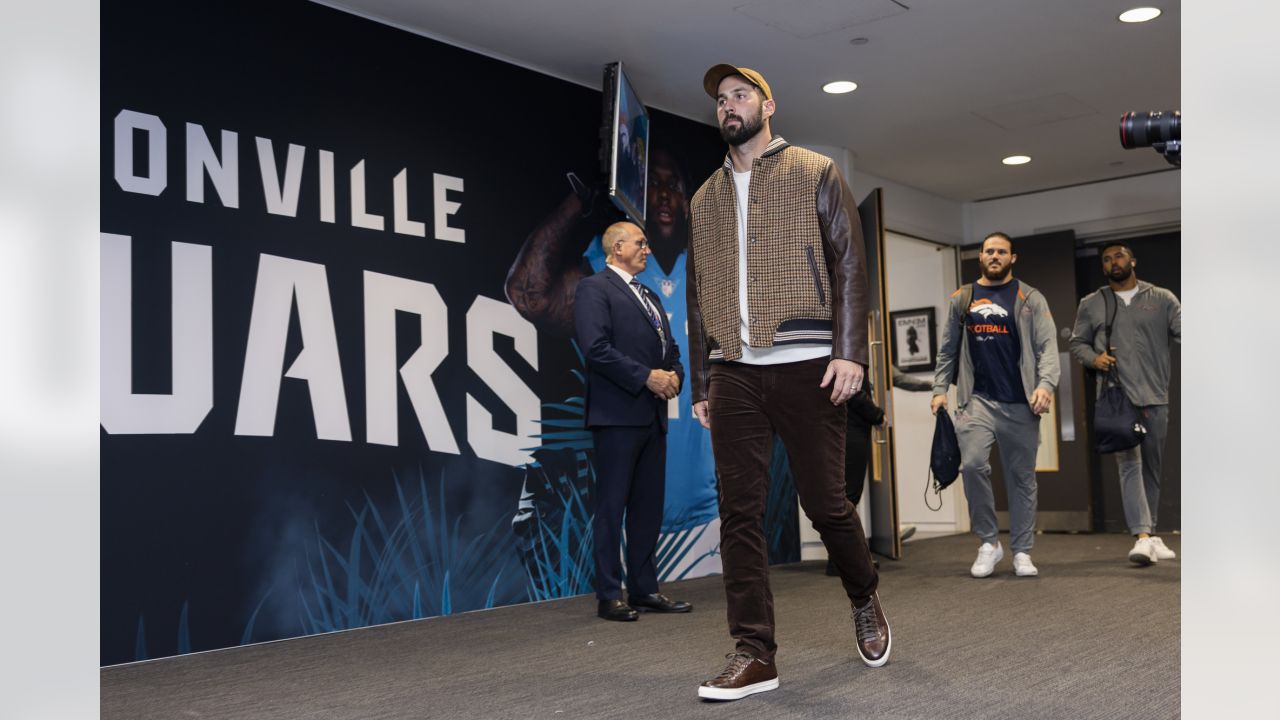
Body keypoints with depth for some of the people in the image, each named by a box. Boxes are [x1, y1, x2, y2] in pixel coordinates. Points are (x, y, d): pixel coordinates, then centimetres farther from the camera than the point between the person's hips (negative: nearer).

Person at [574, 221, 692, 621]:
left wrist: (674, 375, 0)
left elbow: (670, 348, 22)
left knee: (648, 506, 9)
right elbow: (596, 348, -15)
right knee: (612, 505, -3)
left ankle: (644, 589, 16)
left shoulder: (650, 296, 23)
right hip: (618, 413, -8)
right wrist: (646, 377, -16)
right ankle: (609, 596, 2)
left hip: (653, 415, 8)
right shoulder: (594, 288, -3)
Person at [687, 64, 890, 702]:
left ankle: (865, 602, 28)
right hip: (733, 373, 4)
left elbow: (850, 266, 0)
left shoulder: (816, 174, 8)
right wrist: (700, 383, 12)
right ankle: (754, 655, 4)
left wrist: (850, 352, -11)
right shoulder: (705, 199, 19)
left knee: (825, 501, 0)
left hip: (805, 366, -3)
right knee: (739, 511, -1)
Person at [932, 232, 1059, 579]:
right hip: (977, 399, 1)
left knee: (1022, 476, 5)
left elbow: (1047, 346, -1)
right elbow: (947, 349, 14)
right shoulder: (962, 299, 13)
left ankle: (1022, 551, 15)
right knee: (972, 464, -16)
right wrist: (940, 388, 5)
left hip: (1020, 404, -1)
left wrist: (1046, 384, -16)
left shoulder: (1030, 299, 6)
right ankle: (988, 543, 0)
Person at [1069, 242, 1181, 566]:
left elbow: (1183, 332, 0)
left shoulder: (1162, 299, 9)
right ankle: (1143, 536, -20)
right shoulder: (1091, 304, 11)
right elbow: (1077, 343, 13)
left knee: (1151, 467, 10)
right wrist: (1094, 358, -7)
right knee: (1130, 465, -13)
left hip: (1155, 397, 2)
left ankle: (1150, 533, 22)